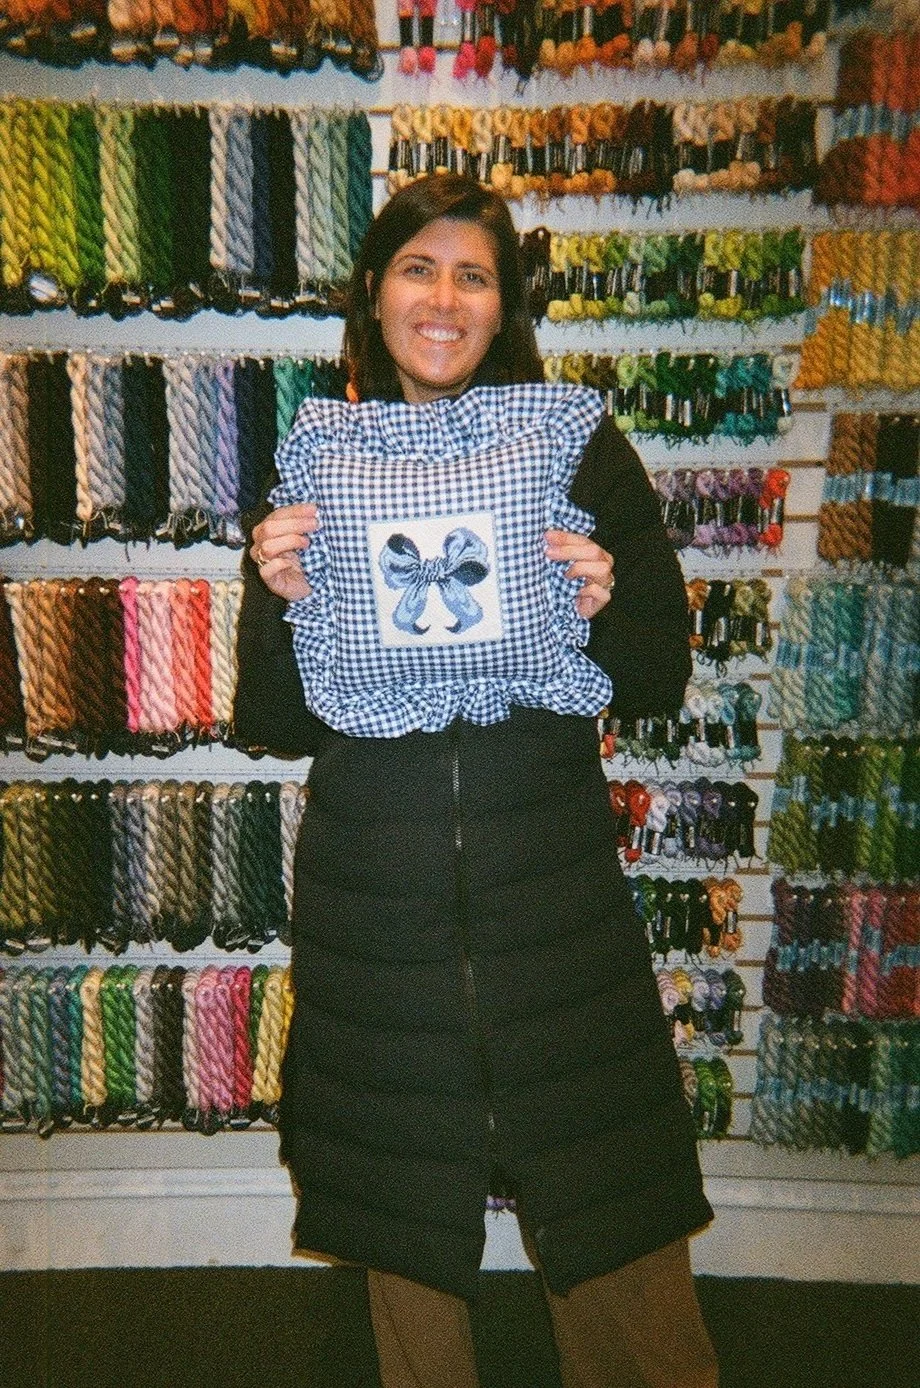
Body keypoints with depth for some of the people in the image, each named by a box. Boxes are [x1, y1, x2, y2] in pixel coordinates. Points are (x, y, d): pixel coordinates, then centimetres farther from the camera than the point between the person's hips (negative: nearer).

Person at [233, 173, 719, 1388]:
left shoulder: (582, 452, -1)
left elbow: (664, 682, 2)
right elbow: (280, 728, 2)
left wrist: (598, 613, -17)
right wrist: (281, 603, -15)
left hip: (555, 901, -1)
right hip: (376, 910, 1)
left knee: (618, 1239, 11)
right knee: (403, 1233, 18)